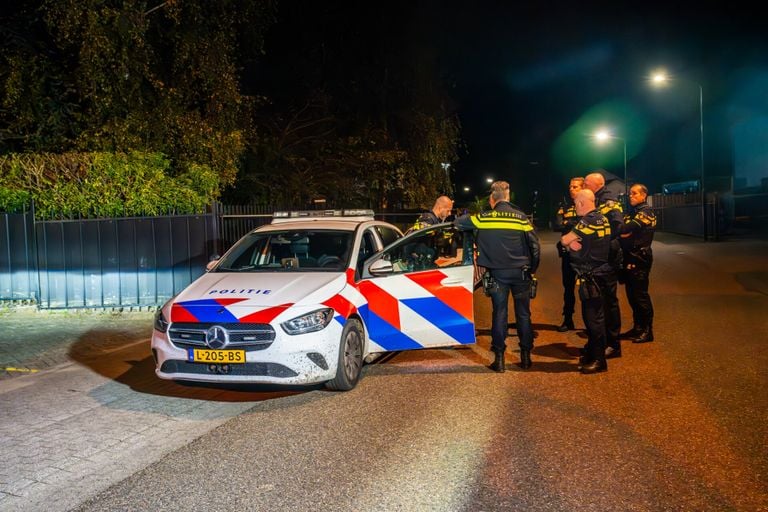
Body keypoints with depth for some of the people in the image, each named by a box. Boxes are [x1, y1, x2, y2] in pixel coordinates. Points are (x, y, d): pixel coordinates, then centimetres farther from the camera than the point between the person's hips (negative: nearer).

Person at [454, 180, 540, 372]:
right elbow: (534, 244, -2)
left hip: (498, 273, -1)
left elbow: (458, 223, 7)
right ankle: (525, 356, 14)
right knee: (523, 314, 9)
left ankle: (499, 358, 4)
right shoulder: (520, 217, -1)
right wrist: (532, 269, 10)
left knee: (499, 314, 4)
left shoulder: (484, 217, -3)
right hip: (521, 272, 1)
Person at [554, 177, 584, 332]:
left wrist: (568, 224, -17)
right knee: (568, 287, 11)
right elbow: (557, 226, -4)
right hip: (568, 252, 4)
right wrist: (576, 224, -16)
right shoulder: (564, 208, 11)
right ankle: (567, 320, 21)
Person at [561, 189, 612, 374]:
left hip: (593, 278, -10)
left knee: (594, 318, -3)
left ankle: (599, 360, 4)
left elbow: (564, 240, -16)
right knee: (591, 316, 18)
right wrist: (574, 242, -7)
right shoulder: (601, 218, 11)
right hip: (600, 274, 10)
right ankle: (591, 352, 29)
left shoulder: (589, 221, -19)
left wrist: (569, 240, 5)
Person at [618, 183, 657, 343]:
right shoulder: (635, 212, 20)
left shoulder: (645, 212, -10)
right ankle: (637, 328, 22)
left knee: (640, 295, -6)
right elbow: (625, 232, 7)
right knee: (632, 294, 13)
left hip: (639, 260, -9)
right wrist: (623, 233, -13)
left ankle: (647, 331, 1)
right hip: (631, 259, 9)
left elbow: (626, 230, -24)